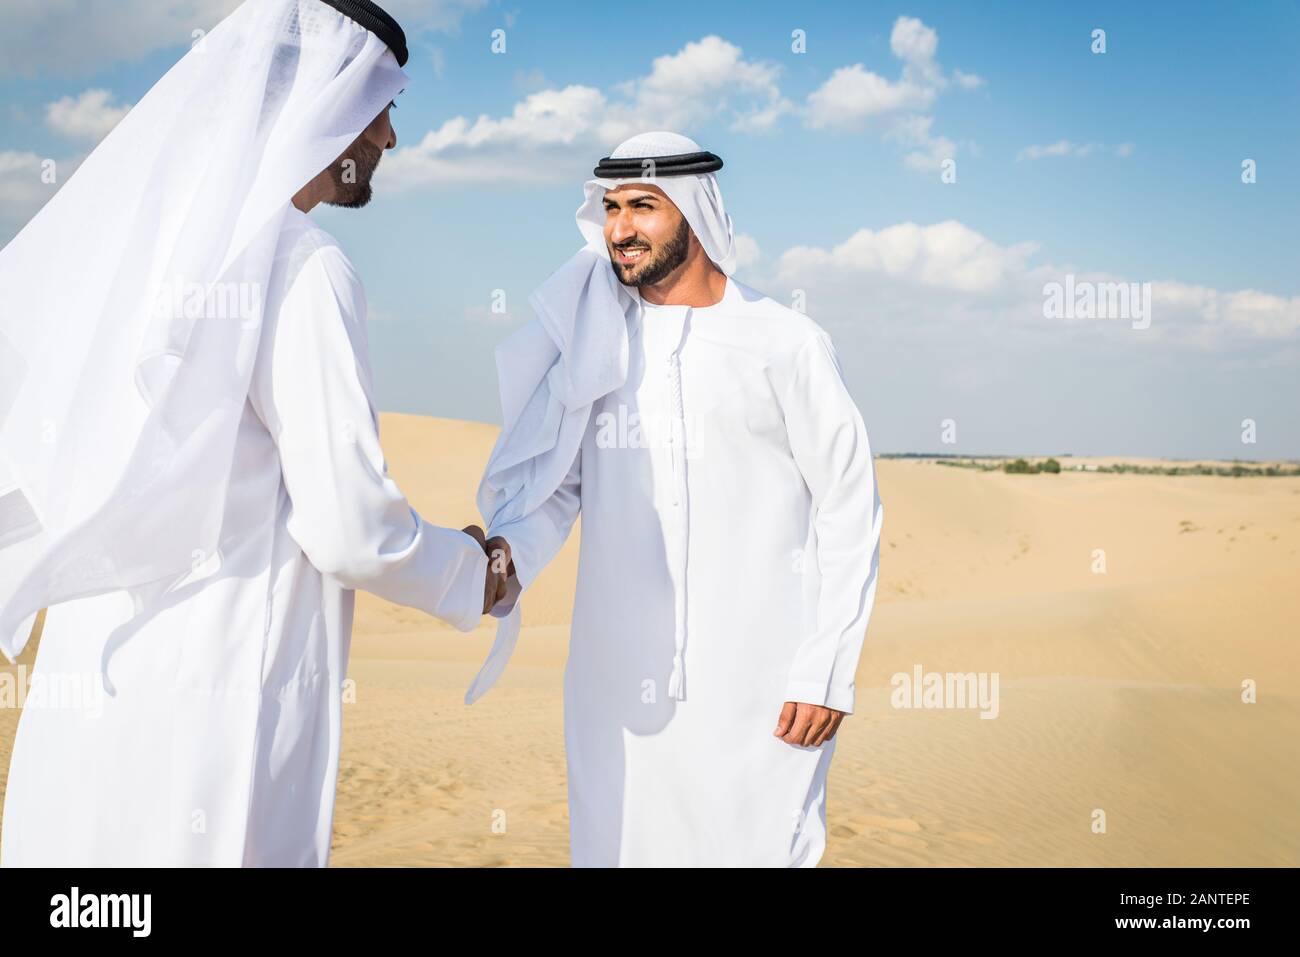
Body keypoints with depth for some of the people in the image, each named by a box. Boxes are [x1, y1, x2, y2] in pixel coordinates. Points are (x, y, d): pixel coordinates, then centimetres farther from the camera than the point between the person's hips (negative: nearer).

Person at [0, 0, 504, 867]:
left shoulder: (127, 238, 7)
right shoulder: (303, 270, -14)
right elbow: (352, 528, -15)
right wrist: (474, 575, 2)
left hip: (86, 687, 7)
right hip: (218, 701, -7)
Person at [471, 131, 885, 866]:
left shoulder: (785, 343, -2)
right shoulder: (594, 347, 9)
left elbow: (850, 510, -2)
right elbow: (550, 482, 5)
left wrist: (828, 671, -8)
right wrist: (508, 558, -16)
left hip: (756, 692, -3)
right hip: (619, 689, 4)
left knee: (757, 849, -2)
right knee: (618, 848, 10)